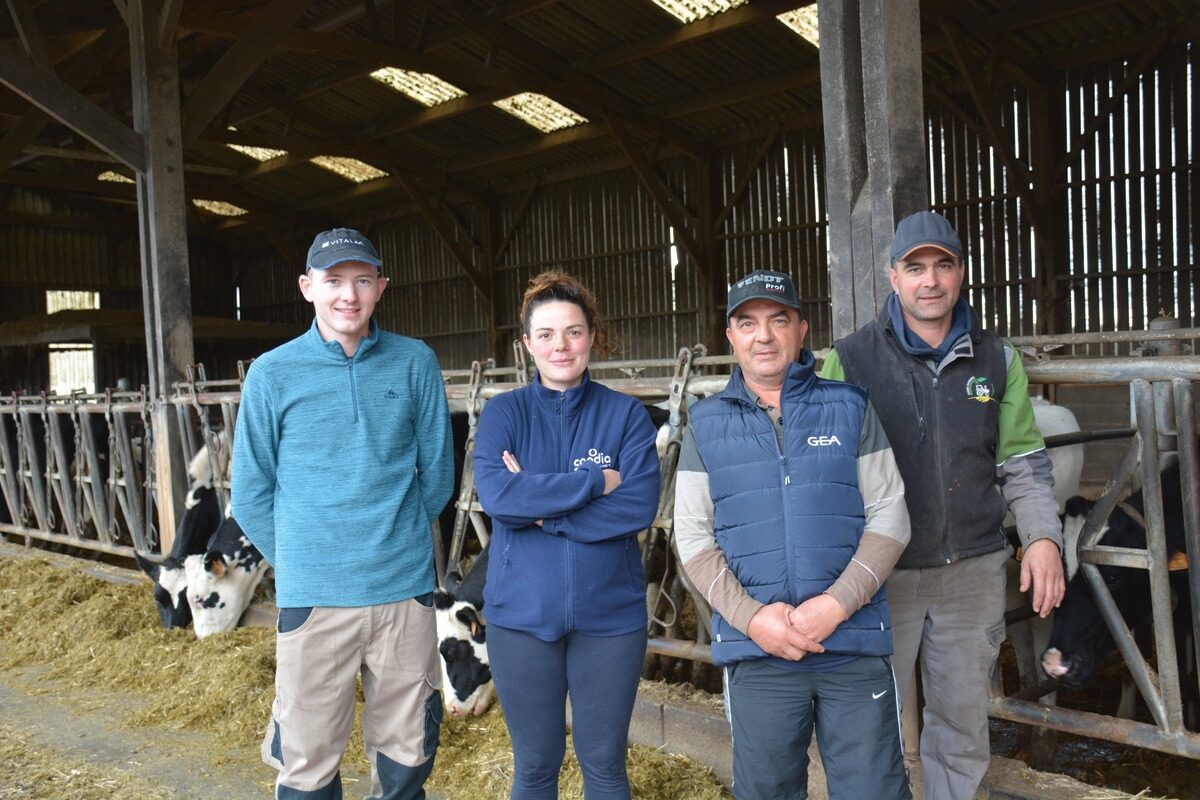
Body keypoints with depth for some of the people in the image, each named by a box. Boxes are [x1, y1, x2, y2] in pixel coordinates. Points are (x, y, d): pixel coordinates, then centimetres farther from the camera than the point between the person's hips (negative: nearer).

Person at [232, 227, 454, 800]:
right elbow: (250, 494, 4)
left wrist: (399, 539, 10)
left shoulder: (415, 364, 0)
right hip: (314, 597, -1)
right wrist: (301, 562, 5)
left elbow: (437, 472, 7)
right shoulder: (273, 373, -1)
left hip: (405, 589, 1)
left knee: (407, 752, 14)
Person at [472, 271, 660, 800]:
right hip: (522, 614, 1)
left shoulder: (626, 414, 0)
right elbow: (495, 494, -16)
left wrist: (539, 507, -15)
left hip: (610, 613, 0)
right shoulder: (504, 412, 1)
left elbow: (640, 506, -13)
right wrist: (596, 482, -16)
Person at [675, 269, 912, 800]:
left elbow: (889, 516, 0)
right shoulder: (706, 426, 6)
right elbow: (693, 537, 2)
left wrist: (836, 605, -13)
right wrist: (751, 616, -12)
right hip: (755, 652, 1)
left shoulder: (850, 409, 3)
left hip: (855, 645, 0)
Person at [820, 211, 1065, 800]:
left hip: (974, 570, 3)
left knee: (963, 722, 17)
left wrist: (1042, 536, -6)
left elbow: (1023, 462, 9)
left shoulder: (996, 360, 6)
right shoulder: (850, 360, -5)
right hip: (881, 573, -3)